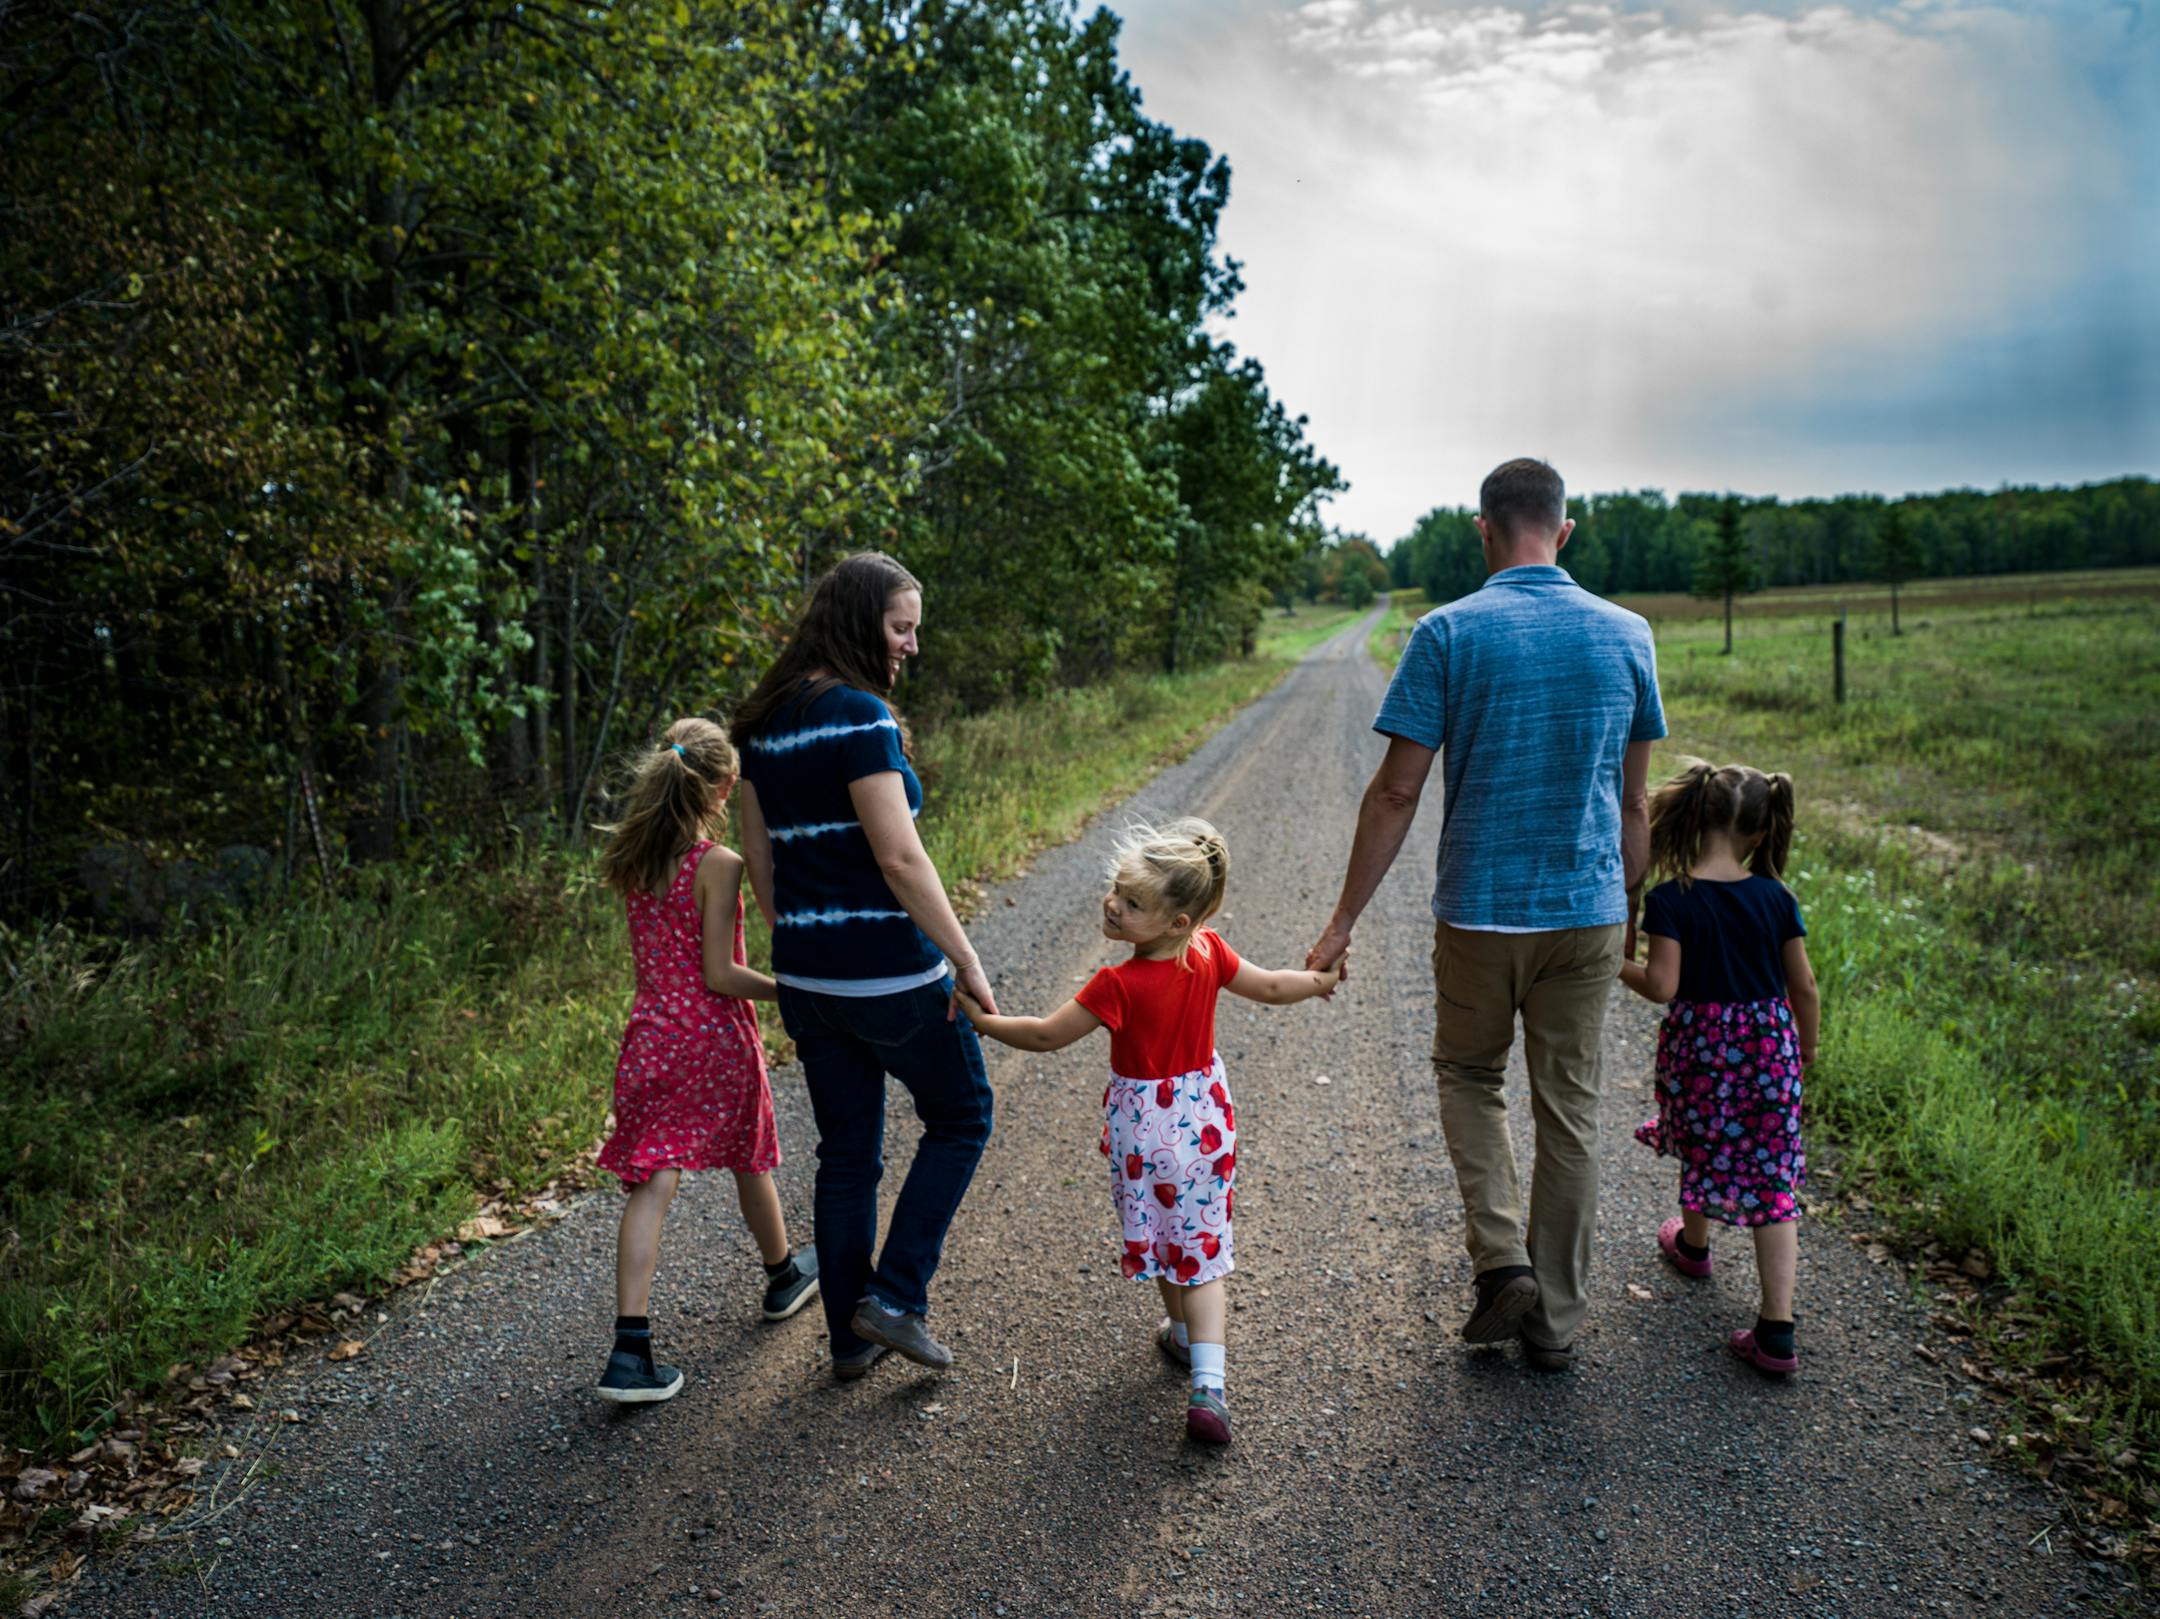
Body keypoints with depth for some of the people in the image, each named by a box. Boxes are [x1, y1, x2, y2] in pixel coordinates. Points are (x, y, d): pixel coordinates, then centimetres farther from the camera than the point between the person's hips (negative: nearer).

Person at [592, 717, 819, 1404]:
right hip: (716, 1039, -4)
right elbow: (719, 975, -18)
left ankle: (630, 1348, -7)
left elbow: (656, 954, 11)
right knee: (750, 1161, 19)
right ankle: (783, 1276, 43)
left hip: (652, 1034, 4)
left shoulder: (631, 862, 1)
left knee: (651, 1186, 1)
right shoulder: (719, 865, -18)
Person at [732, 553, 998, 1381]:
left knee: (846, 1154, 17)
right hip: (887, 971, -7)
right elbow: (899, 857, -21)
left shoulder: (764, 722, 9)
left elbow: (758, 854, 14)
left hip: (806, 973, 8)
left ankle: (851, 1336, 27)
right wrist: (966, 961, -14)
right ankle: (895, 1296, 11)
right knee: (960, 1117, 15)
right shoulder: (859, 715, -17)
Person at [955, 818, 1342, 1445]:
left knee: (1160, 1238, 21)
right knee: (1198, 1248, 9)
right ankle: (1207, 1384, -1)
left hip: (1146, 1129, -4)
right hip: (1204, 1118, 5)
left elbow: (1046, 1035, -20)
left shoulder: (1119, 986, -27)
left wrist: (981, 1021, -8)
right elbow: (1271, 987, 3)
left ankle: (1187, 1333, 45)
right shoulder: (1209, 954, -11)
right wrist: (1323, 980, 23)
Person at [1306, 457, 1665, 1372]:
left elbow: (1397, 791, -11)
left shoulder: (1448, 633, -10)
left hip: (1480, 910, -2)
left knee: (1469, 1075, 20)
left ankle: (1501, 1259, 5)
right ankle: (1555, 1318, 22)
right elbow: (1634, 800, 6)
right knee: (1569, 1109, 12)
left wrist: (1343, 922, -3)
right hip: (1587, 912, 3)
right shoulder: (1626, 633, 1)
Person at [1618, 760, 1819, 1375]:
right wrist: (1805, 1049, 17)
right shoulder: (1776, 898, -4)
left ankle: (1693, 1243, 52)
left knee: (1702, 1151, 24)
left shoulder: (1670, 899, -15)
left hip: (1700, 1046, -2)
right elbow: (1804, 987, 1)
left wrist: (1618, 963, -1)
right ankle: (1777, 1331, -1)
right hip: (1771, 1045, 2)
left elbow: (1662, 985, -20)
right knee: (1770, 1179, 3)